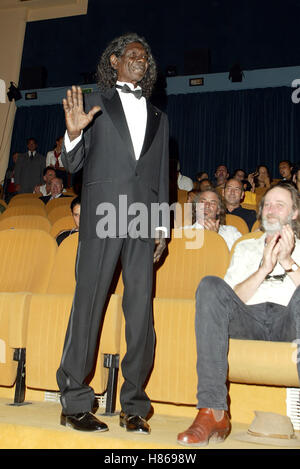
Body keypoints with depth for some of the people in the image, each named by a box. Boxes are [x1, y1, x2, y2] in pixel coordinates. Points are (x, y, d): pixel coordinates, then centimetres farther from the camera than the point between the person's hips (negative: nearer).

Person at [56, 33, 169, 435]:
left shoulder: (158, 118, 23)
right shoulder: (95, 103, 13)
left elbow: (163, 177, 19)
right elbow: (73, 164, 7)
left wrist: (162, 225, 9)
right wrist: (74, 133, -13)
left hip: (144, 221, 3)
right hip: (103, 213, -3)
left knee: (141, 310, 1)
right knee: (88, 305, -4)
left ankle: (134, 407, 9)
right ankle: (74, 403, 6)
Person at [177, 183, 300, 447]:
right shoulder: (246, 247, 29)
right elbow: (232, 298, 11)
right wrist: (264, 268, -2)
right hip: (249, 319, 2)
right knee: (211, 286, -28)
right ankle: (213, 411, -34)